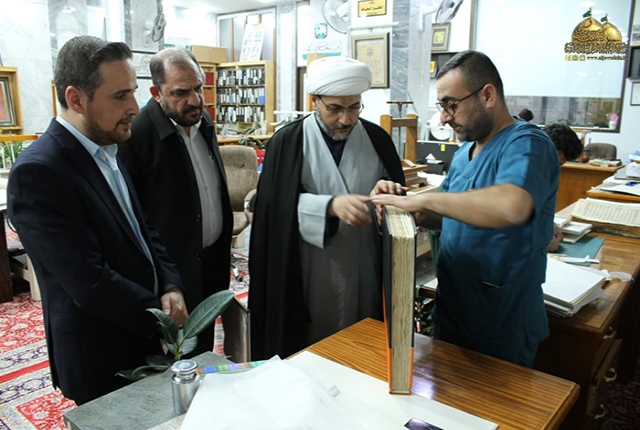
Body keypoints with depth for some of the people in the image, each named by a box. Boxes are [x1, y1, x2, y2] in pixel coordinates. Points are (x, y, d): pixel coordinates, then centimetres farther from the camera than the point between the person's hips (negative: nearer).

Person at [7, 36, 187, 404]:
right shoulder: (38, 171, -24)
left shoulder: (107, 150, 3)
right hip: (101, 359, -7)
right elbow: (91, 281, -26)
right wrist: (162, 316, -14)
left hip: (143, 335, 8)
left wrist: (170, 287, -7)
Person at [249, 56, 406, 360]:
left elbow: (398, 197, 6)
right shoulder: (287, 142, -4)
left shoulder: (377, 139, 3)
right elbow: (280, 206, -12)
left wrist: (388, 192, -18)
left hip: (365, 277, 3)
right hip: (307, 279, -2)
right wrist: (331, 206, -28)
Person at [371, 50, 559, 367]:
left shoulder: (526, 144, -20)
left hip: (501, 329, -8)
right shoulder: (465, 152, 7)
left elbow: (511, 207, -42)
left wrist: (424, 199, -33)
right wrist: (407, 208, -6)